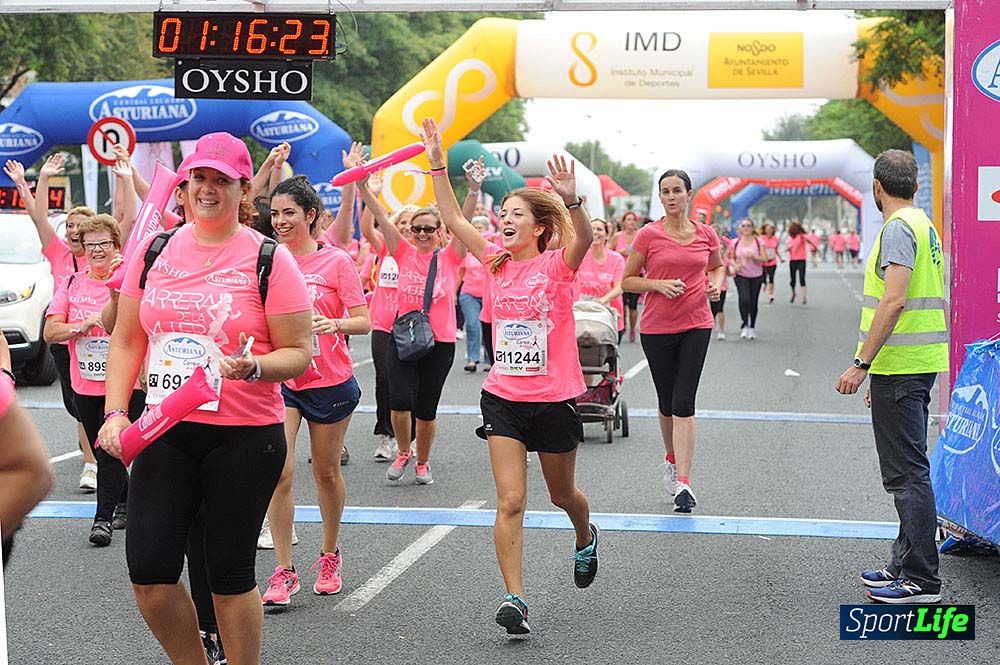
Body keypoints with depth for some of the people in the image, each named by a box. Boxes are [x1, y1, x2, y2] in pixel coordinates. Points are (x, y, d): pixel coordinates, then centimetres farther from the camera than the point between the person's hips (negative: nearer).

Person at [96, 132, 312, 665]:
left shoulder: (268, 259, -4)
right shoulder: (154, 251, 8)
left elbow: (299, 353, -3)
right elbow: (126, 341, 13)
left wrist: (253, 367, -23)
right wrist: (115, 412, 2)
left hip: (244, 436, -4)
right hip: (166, 431, 4)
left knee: (230, 572, 3)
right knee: (148, 568, -1)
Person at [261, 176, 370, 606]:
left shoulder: (336, 261, -7)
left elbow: (363, 321, -9)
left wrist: (335, 323, -28)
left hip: (330, 382, -2)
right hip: (279, 380, 2)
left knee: (326, 473, 12)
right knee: (279, 471, -12)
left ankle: (329, 557, 32)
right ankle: (284, 571, -6)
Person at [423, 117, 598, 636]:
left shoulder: (559, 265, -9)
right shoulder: (497, 262, 3)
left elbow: (584, 238, -30)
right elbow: (454, 220, 5)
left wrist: (571, 200, -49)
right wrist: (437, 162, -1)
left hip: (553, 399, -3)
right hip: (503, 398, 3)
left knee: (562, 495, 17)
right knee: (510, 502, -7)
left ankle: (585, 539, 50)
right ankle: (514, 598, -5)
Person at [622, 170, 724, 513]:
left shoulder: (706, 234, 3)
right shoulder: (648, 235, -4)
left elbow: (717, 266, 22)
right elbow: (627, 280, 1)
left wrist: (716, 284, 1)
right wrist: (658, 284, -16)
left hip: (696, 324, 0)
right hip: (657, 327, 0)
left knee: (684, 403, -9)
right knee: (667, 403, 12)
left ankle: (683, 482, -12)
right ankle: (672, 460, 37)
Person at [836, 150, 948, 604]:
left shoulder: (899, 227, -14)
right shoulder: (923, 225, 18)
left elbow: (894, 301, -23)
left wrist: (861, 364, -21)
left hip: (900, 364, -10)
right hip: (919, 363, 10)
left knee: (907, 474, -8)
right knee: (908, 472, 17)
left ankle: (921, 579, -7)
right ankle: (906, 564, 26)